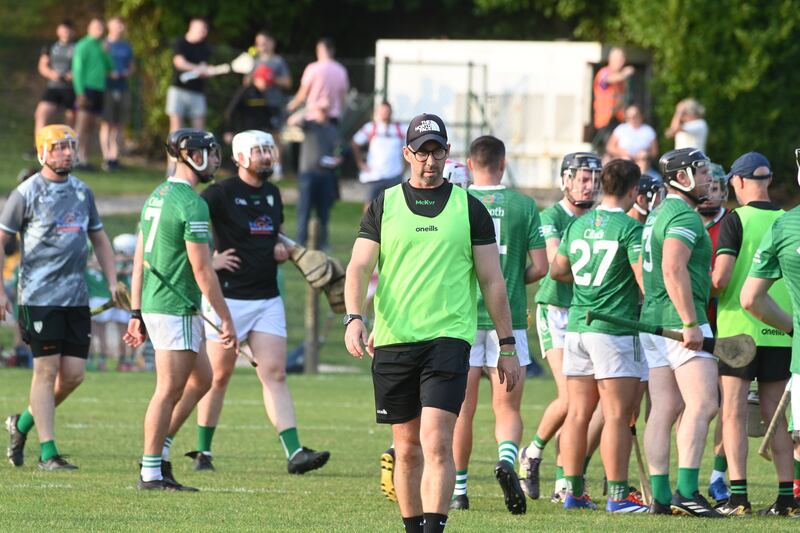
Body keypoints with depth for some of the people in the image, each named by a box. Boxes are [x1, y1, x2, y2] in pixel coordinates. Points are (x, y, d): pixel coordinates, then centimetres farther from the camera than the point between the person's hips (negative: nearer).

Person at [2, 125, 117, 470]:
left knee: (74, 374, 1)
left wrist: (112, 283, 14)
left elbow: (99, 239, 23)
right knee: (46, 370, -6)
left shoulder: (82, 192, 12)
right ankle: (48, 453, -2)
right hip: (39, 296, -6)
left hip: (76, 296, 6)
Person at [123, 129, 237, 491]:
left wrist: (136, 315, 19)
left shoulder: (156, 197, 13)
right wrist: (226, 319, -12)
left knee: (201, 379, 17)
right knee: (169, 391, -3)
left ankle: (159, 451, 14)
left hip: (152, 304, 10)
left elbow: (139, 262, 16)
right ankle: (151, 473, 1)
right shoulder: (192, 205, -15)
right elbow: (202, 271, -17)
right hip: (176, 309, -10)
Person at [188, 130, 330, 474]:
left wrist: (282, 249, 9)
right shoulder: (220, 194, -9)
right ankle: (203, 452, 17)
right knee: (219, 375, 4)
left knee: (275, 375, -4)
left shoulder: (272, 194, 13)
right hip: (228, 299, -5)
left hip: (267, 299, 5)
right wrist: (208, 259, -14)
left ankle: (295, 453, -14)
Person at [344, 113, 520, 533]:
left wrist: (507, 346, 8)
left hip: (449, 337, -2)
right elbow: (359, 267, 3)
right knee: (407, 449, 7)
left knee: (436, 442, -16)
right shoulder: (383, 205, 9)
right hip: (392, 340, 2)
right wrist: (354, 317, -16)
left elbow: (492, 281, 9)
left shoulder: (469, 208, 7)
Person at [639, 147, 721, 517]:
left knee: (664, 409, 6)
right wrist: (691, 323, -24)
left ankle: (660, 495, 3)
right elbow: (674, 270, -23)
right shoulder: (684, 216, -11)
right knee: (702, 404, -13)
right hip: (679, 320, -10)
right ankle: (686, 490, -21)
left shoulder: (658, 215, 20)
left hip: (653, 321, 10)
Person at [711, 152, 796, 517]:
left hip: (739, 328, -4)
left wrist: (713, 286, 5)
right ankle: (786, 495, 6)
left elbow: (722, 276, -16)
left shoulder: (736, 221, -8)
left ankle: (738, 496, -8)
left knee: (734, 411, -1)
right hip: (780, 331, 4)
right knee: (775, 414, 10)